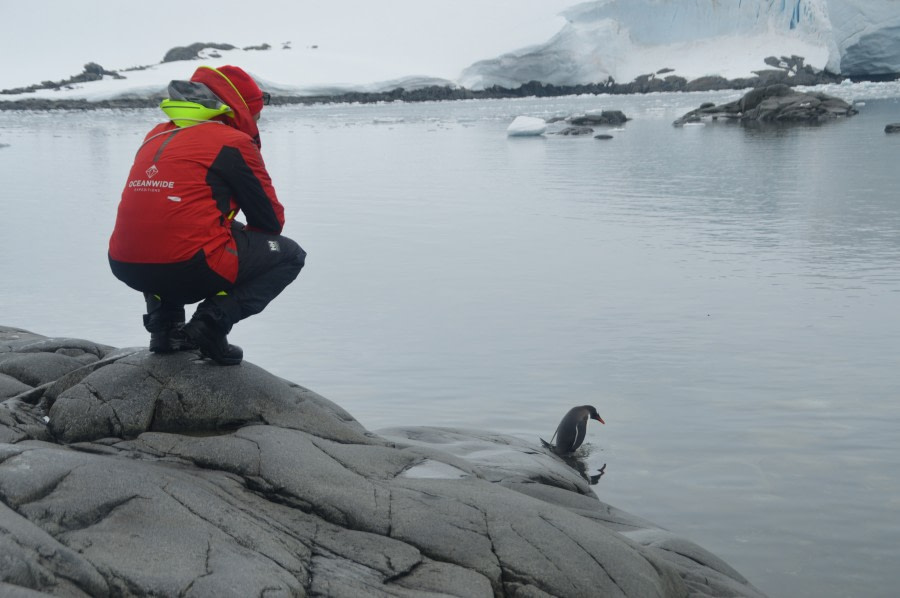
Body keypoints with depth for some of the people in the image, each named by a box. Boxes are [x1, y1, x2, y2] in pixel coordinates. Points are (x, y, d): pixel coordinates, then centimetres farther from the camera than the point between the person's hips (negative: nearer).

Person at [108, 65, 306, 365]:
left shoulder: (157, 137, 20)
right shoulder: (233, 142, 0)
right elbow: (271, 221, 4)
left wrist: (232, 232, 29)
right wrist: (243, 235, 25)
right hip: (189, 270, -7)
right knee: (289, 255, 13)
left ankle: (164, 322, 20)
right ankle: (214, 318, -4)